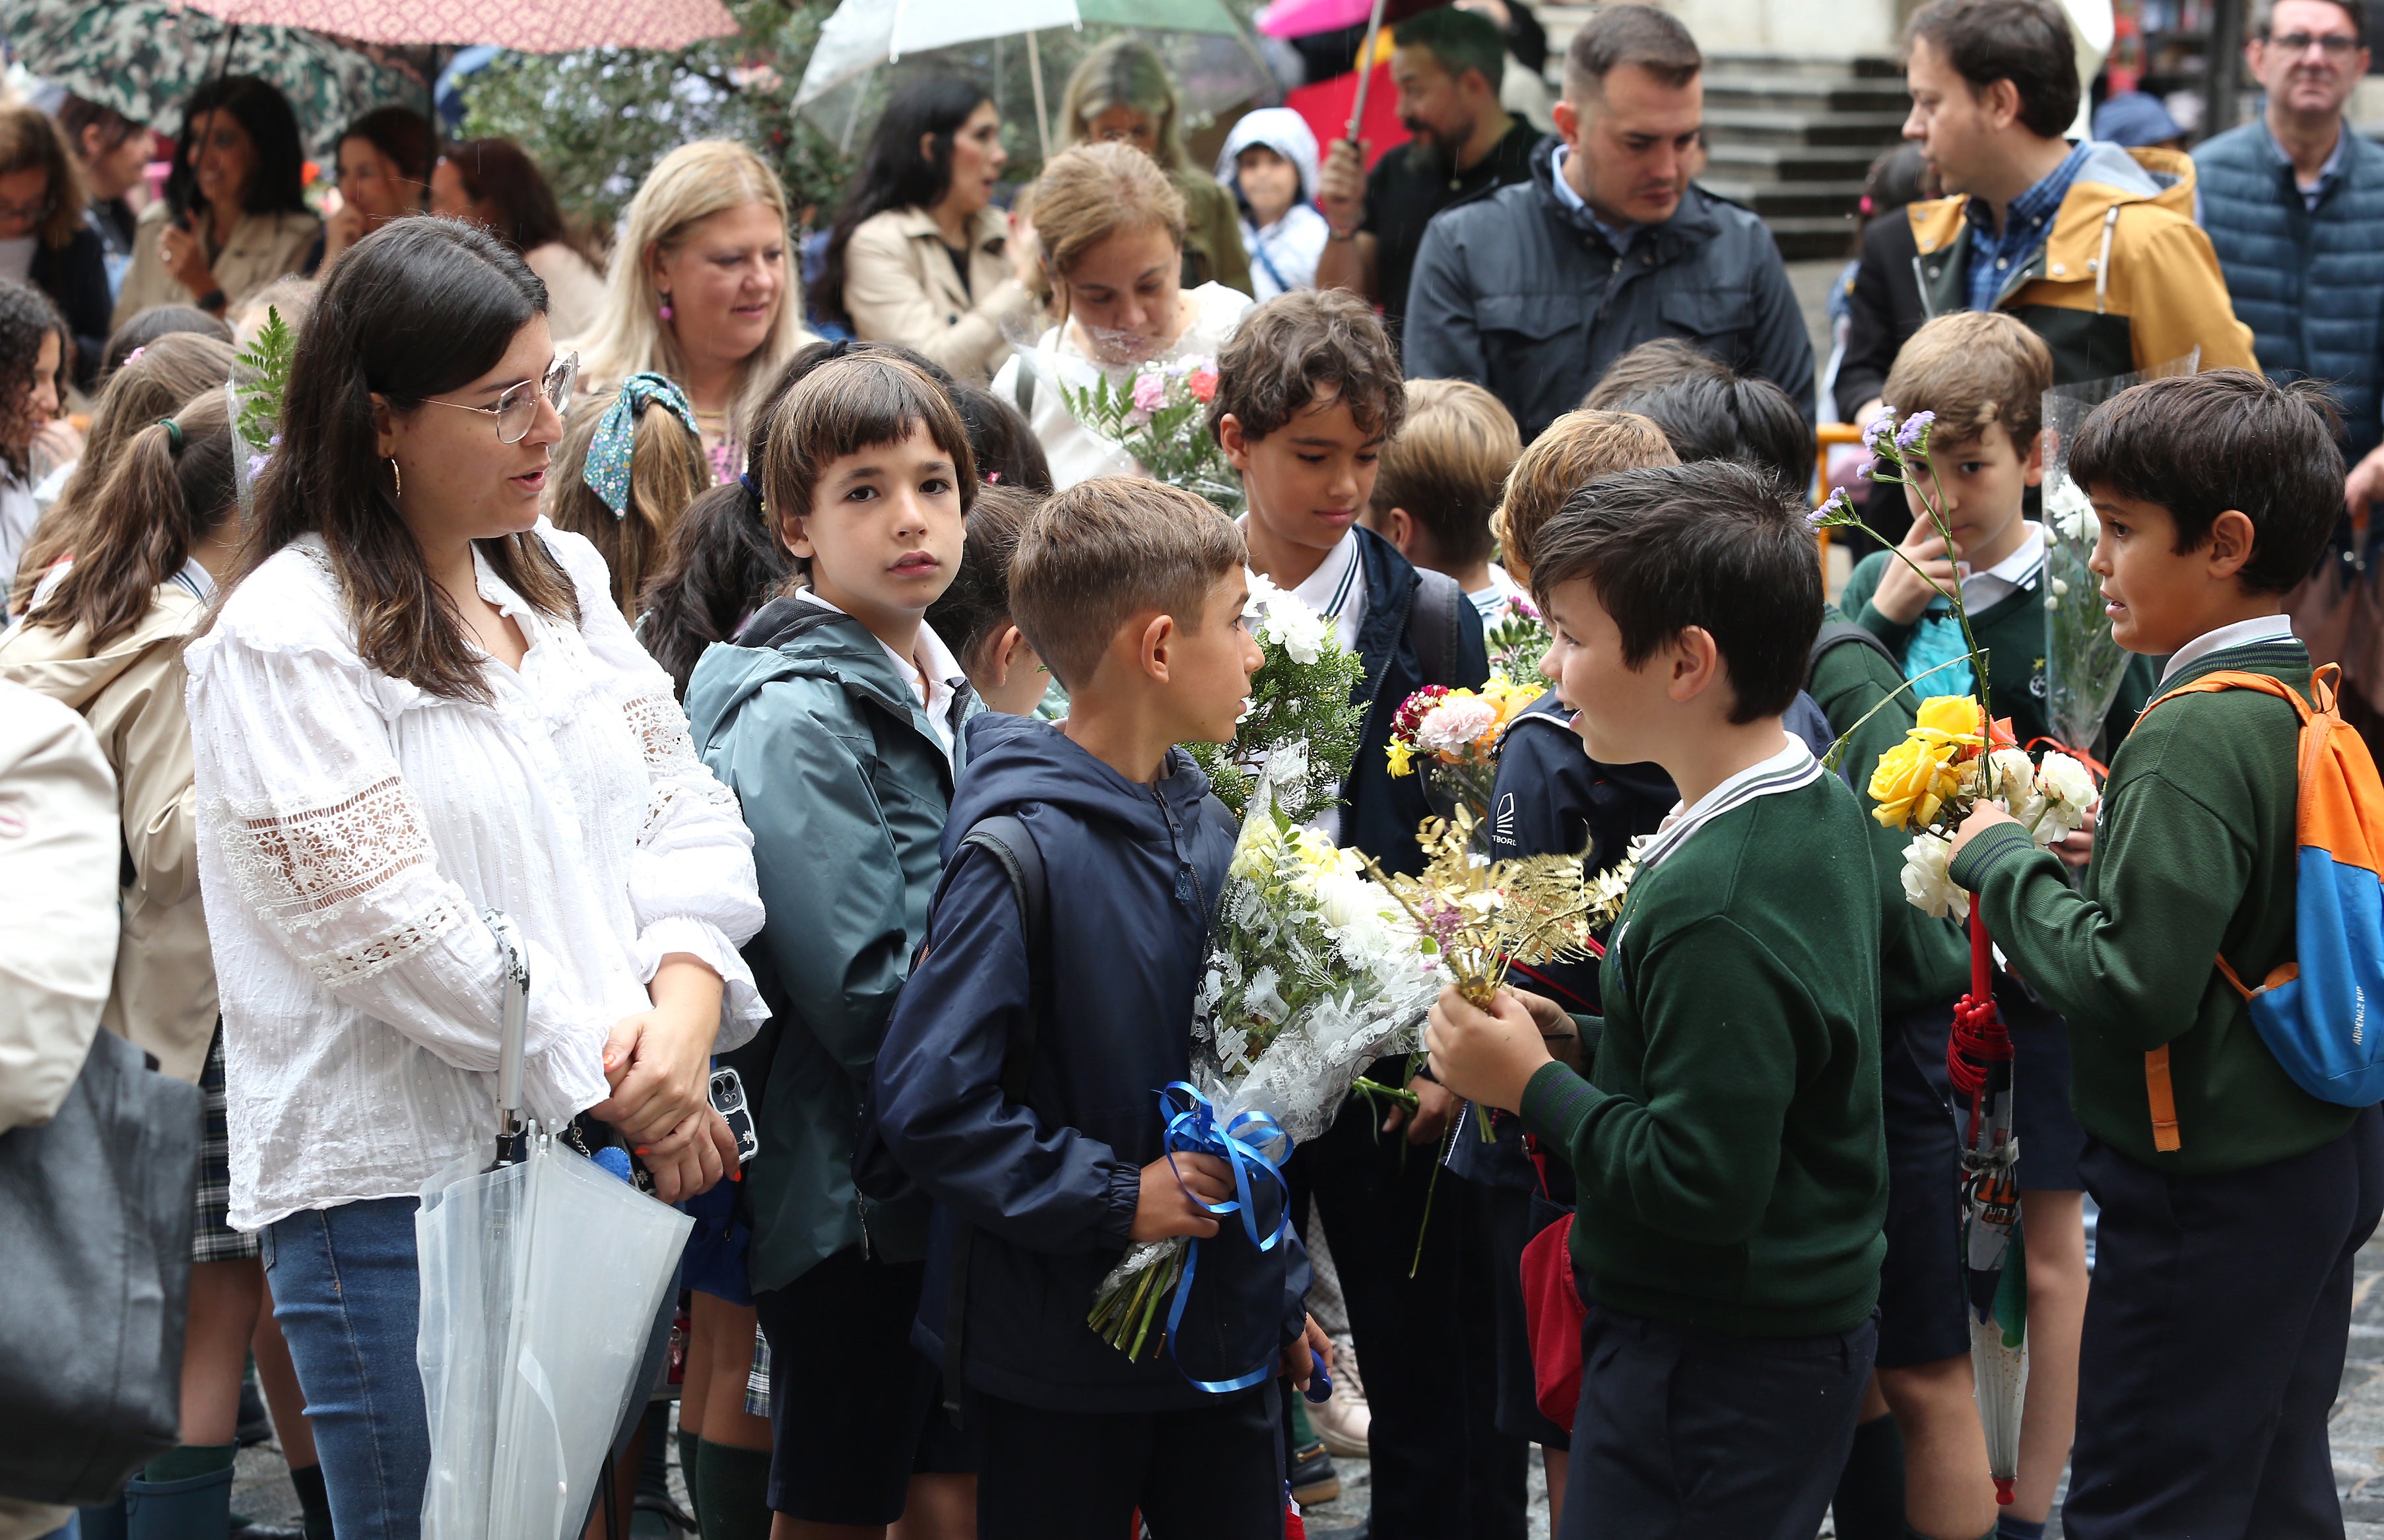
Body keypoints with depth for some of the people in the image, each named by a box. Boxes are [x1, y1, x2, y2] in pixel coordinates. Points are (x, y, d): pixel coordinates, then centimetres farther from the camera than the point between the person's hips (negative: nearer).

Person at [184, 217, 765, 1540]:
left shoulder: (563, 576, 12)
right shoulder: (283, 638, -11)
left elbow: (682, 810, 8)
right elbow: (389, 922, -17)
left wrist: (680, 1016, -10)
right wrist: (607, 1082, -14)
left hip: (617, 1151, 7)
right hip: (399, 1184, -7)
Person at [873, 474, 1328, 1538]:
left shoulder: (1202, 821, 7)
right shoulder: (1022, 849, -19)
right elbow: (931, 1101, -24)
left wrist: (1281, 1289, 16)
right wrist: (1116, 1200, -21)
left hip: (1224, 1340, 7)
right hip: (1063, 1358, -7)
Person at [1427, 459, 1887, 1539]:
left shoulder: (1717, 910, -27)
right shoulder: (1817, 813, 5)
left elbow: (1702, 1186, -27)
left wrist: (1533, 1085, -14)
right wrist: (1578, 1042, 4)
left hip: (1712, 1371, -10)